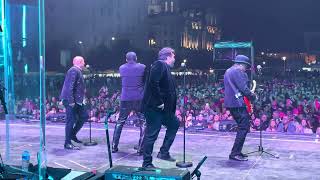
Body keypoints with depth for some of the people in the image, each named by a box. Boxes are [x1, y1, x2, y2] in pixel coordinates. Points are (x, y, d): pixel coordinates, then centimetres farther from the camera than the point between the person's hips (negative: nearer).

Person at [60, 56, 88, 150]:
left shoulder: (78, 71, 18)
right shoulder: (74, 71, -14)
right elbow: (70, 87, -22)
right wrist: (71, 101, -25)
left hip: (77, 100, 10)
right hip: (71, 100, -10)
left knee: (84, 116, 11)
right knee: (71, 120, -6)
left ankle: (73, 135, 20)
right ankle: (68, 143, 1)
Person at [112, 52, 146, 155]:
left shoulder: (121, 68, 5)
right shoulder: (142, 67, -2)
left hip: (125, 99, 3)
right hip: (140, 99, -3)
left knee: (120, 122, 15)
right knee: (143, 123, 5)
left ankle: (114, 146, 16)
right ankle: (141, 148, 0)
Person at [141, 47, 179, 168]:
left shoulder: (165, 68, 18)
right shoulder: (159, 65, -11)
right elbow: (153, 83, -24)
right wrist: (159, 102, -22)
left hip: (162, 108, 10)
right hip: (154, 107, -10)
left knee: (174, 124, 19)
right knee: (151, 134, -4)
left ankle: (164, 153, 23)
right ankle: (147, 164, 5)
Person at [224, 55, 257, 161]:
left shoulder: (228, 71, 21)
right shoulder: (237, 71, -11)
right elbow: (243, 88, -16)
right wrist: (252, 96, -1)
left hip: (231, 103, 10)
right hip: (238, 103, -10)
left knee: (242, 127, 16)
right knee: (244, 127, -7)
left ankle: (237, 152, 18)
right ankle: (235, 153, -8)